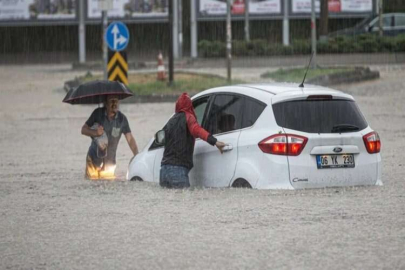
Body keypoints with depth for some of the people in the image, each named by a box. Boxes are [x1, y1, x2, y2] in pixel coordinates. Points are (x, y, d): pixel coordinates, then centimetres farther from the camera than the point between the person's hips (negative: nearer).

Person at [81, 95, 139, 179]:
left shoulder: (122, 119, -5)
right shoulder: (98, 113, -5)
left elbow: (130, 139, -4)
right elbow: (83, 129, 1)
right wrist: (95, 132, -20)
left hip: (109, 163, 0)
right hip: (93, 160, 0)